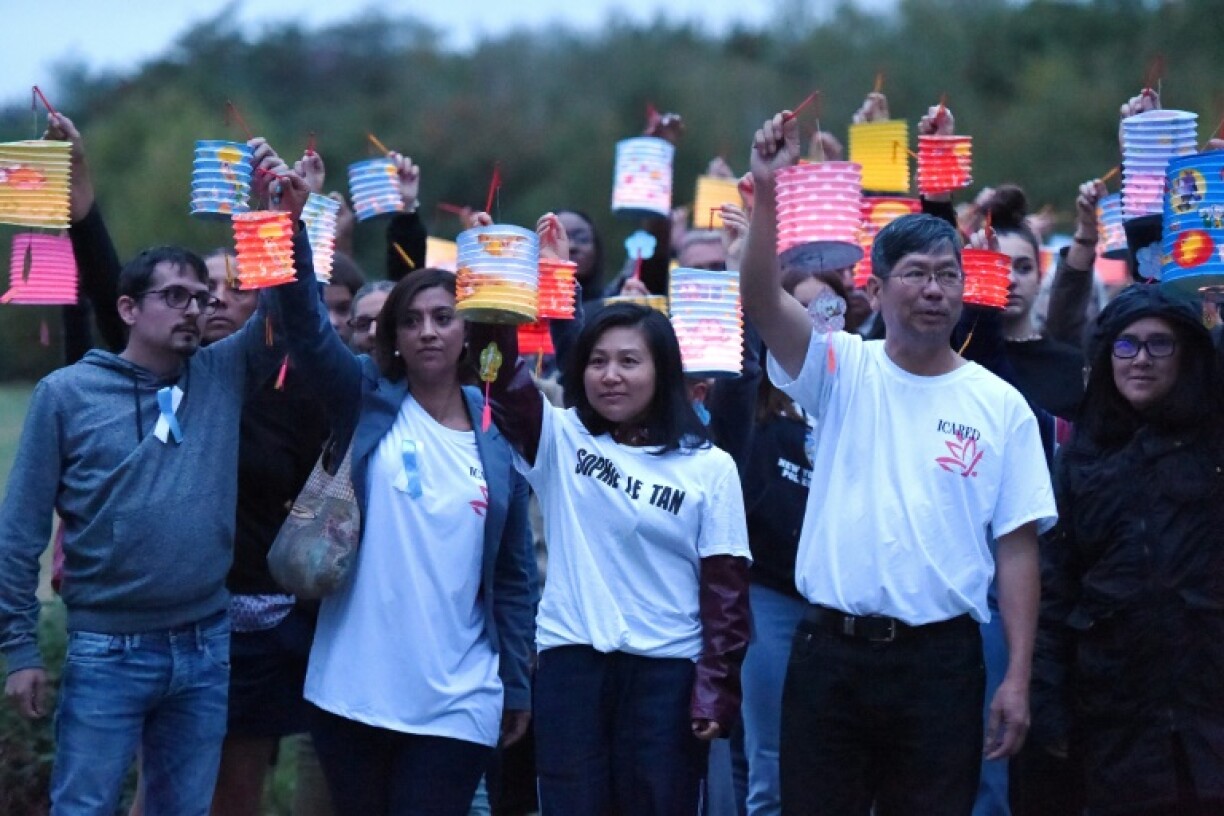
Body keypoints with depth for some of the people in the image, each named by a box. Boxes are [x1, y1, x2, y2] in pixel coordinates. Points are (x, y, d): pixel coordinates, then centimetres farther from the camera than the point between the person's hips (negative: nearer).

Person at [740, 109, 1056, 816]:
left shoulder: (1001, 406, 3)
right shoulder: (843, 370, 3)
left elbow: (1017, 547, 2)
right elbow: (761, 299, -13)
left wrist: (1018, 679, -4)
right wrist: (767, 192, -27)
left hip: (941, 658, 0)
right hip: (830, 650, 0)